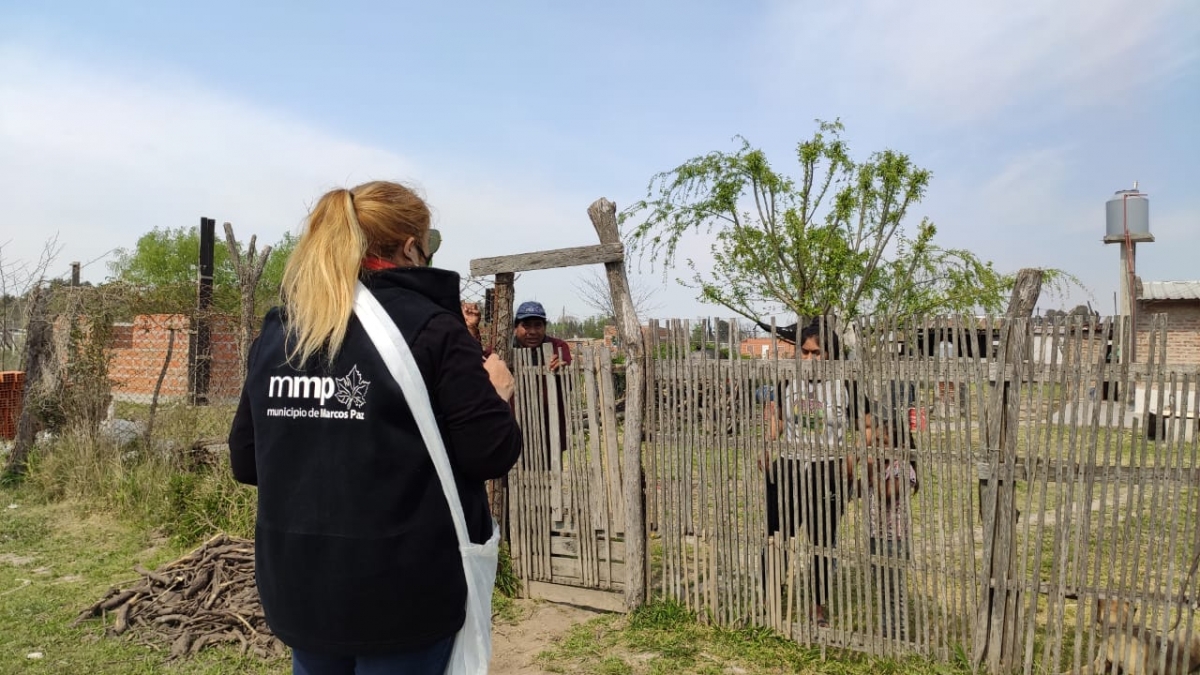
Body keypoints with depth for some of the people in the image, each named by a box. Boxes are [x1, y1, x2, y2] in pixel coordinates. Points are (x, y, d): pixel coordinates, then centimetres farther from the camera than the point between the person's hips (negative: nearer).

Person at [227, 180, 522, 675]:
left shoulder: (276, 332, 4)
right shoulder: (429, 327, -14)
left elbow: (245, 462, 10)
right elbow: (491, 454, -15)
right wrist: (492, 395, 4)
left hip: (299, 589, 5)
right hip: (401, 591, -5)